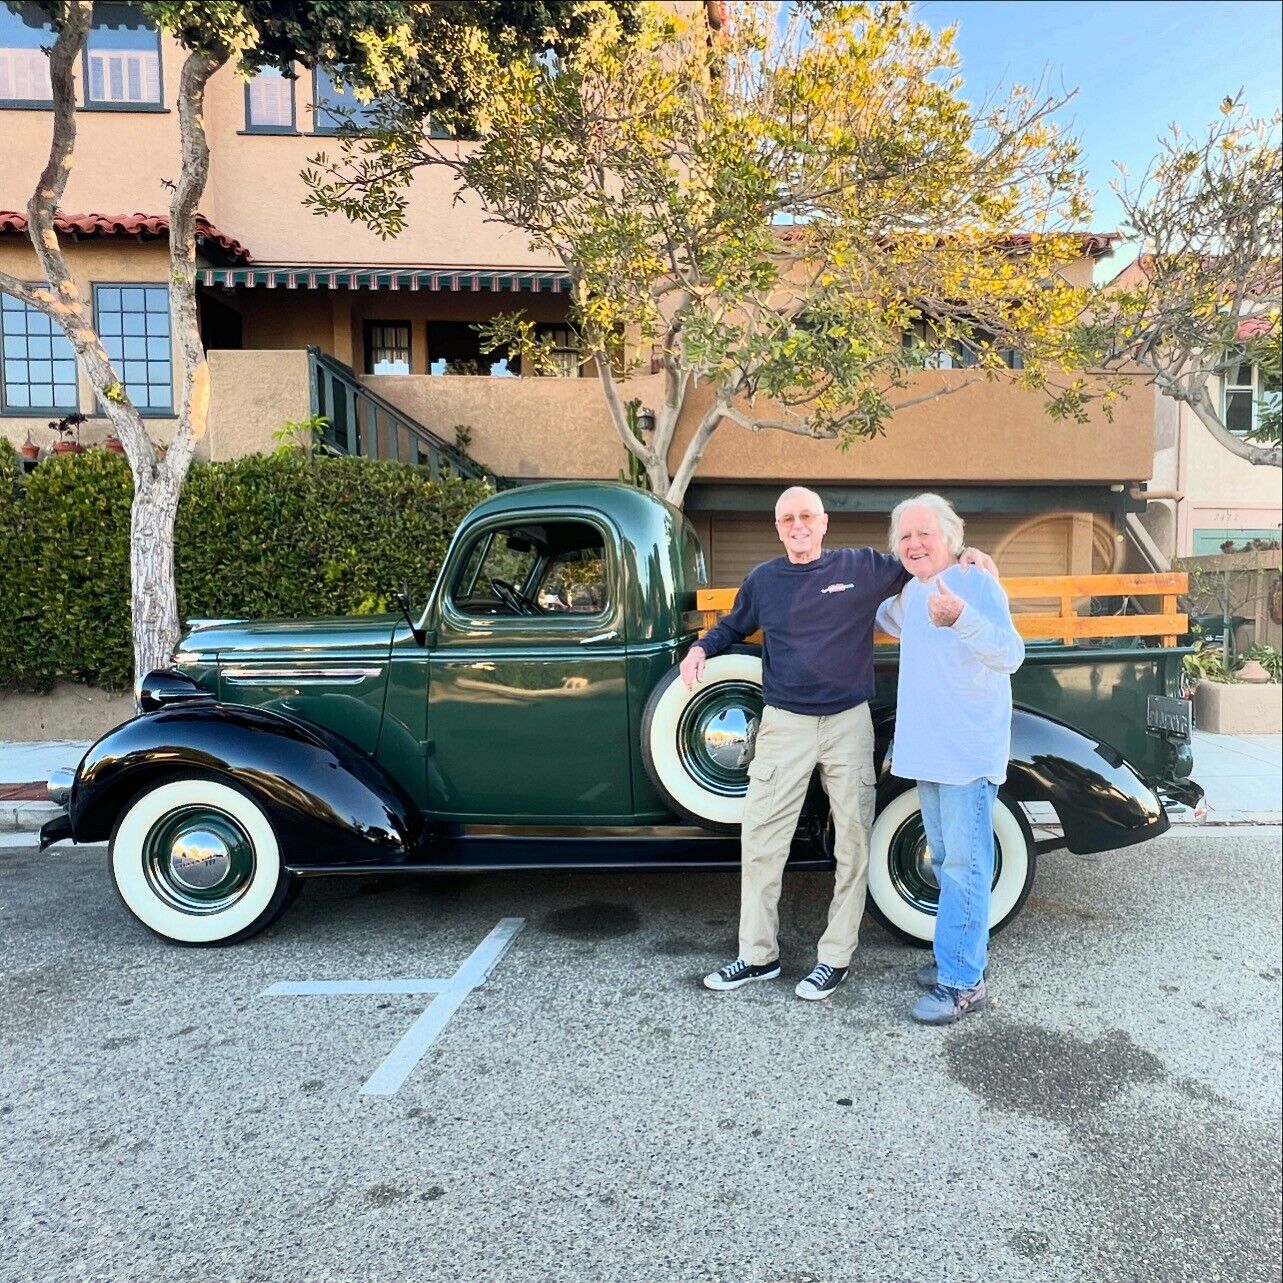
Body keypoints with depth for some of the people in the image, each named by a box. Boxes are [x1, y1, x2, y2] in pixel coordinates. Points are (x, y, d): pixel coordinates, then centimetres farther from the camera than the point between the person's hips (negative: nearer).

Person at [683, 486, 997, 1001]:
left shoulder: (863, 567, 0)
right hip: (784, 724, 1)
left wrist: (965, 554, -7)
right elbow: (732, 626, 21)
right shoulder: (762, 580, 6)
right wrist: (701, 648, 3)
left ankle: (836, 957, 23)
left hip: (848, 722, -1)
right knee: (760, 836, 2)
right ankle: (758, 955, 18)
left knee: (853, 839, 6)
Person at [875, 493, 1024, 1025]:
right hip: (926, 751, 9)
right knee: (945, 860, 19)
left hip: (969, 754, -8)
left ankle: (962, 981, 5)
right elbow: (893, 622, 34)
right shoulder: (910, 593, 10)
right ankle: (967, 948, 34)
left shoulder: (978, 586, -14)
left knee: (963, 865, -4)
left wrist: (961, 617, -45)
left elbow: (1011, 655, -28)